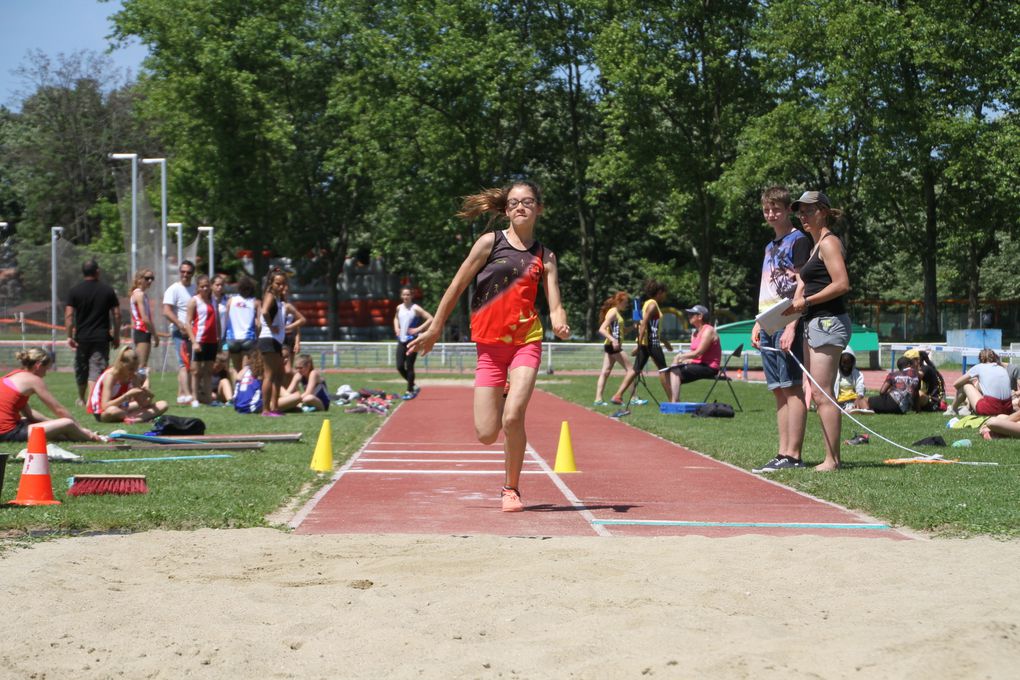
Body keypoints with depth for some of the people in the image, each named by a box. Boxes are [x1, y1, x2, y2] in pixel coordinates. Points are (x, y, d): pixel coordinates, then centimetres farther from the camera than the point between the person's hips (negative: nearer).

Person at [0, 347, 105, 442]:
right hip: (10, 432, -10)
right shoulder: (33, 380, -8)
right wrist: (82, 429, 6)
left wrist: (51, 421, 17)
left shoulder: (13, 375, 17)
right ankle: (91, 438, 12)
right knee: (67, 424, -9)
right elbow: (59, 410, -3)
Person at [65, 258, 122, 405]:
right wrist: (116, 336, 10)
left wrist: (69, 336, -3)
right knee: (97, 370, -4)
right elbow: (117, 314, 2)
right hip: (102, 337, -1)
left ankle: (81, 399, 33)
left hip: (82, 338, 1)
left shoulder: (74, 291, 0)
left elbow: (69, 315, -6)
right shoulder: (108, 290, 2)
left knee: (81, 370, 16)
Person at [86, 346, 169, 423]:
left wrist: (145, 394, -27)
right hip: (102, 412, -6)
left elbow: (142, 403, -4)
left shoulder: (135, 377, -6)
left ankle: (134, 419, -31)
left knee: (162, 405, -6)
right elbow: (105, 406, -34)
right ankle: (147, 416, -25)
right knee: (112, 411, -46)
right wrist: (127, 395, -39)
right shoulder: (110, 376, -24)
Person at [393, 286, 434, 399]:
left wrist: (418, 329, -16)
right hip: (401, 340, 6)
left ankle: (410, 391, 6)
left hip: (412, 340, -6)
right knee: (400, 367, 0)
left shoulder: (415, 308, -8)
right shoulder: (399, 308, 9)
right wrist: (396, 328, 12)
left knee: (409, 367, -4)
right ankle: (413, 386, 20)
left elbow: (430, 319, -13)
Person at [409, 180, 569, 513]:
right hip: (490, 345, 0)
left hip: (526, 341, 0)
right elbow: (457, 286, 5)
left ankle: (511, 488, 0)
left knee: (512, 417, -20)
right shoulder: (491, 242, 1)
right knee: (486, 434, -4)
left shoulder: (544, 256, 8)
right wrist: (435, 329, 6)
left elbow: (554, 306, 2)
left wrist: (560, 323, -21)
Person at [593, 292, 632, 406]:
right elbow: (602, 329, -20)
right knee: (630, 370, -5)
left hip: (612, 345, 10)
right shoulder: (613, 312, -11)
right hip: (613, 345, -10)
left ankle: (598, 399, 2)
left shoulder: (617, 313, 18)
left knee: (605, 372, 5)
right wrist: (613, 340, -31)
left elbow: (621, 331, 24)